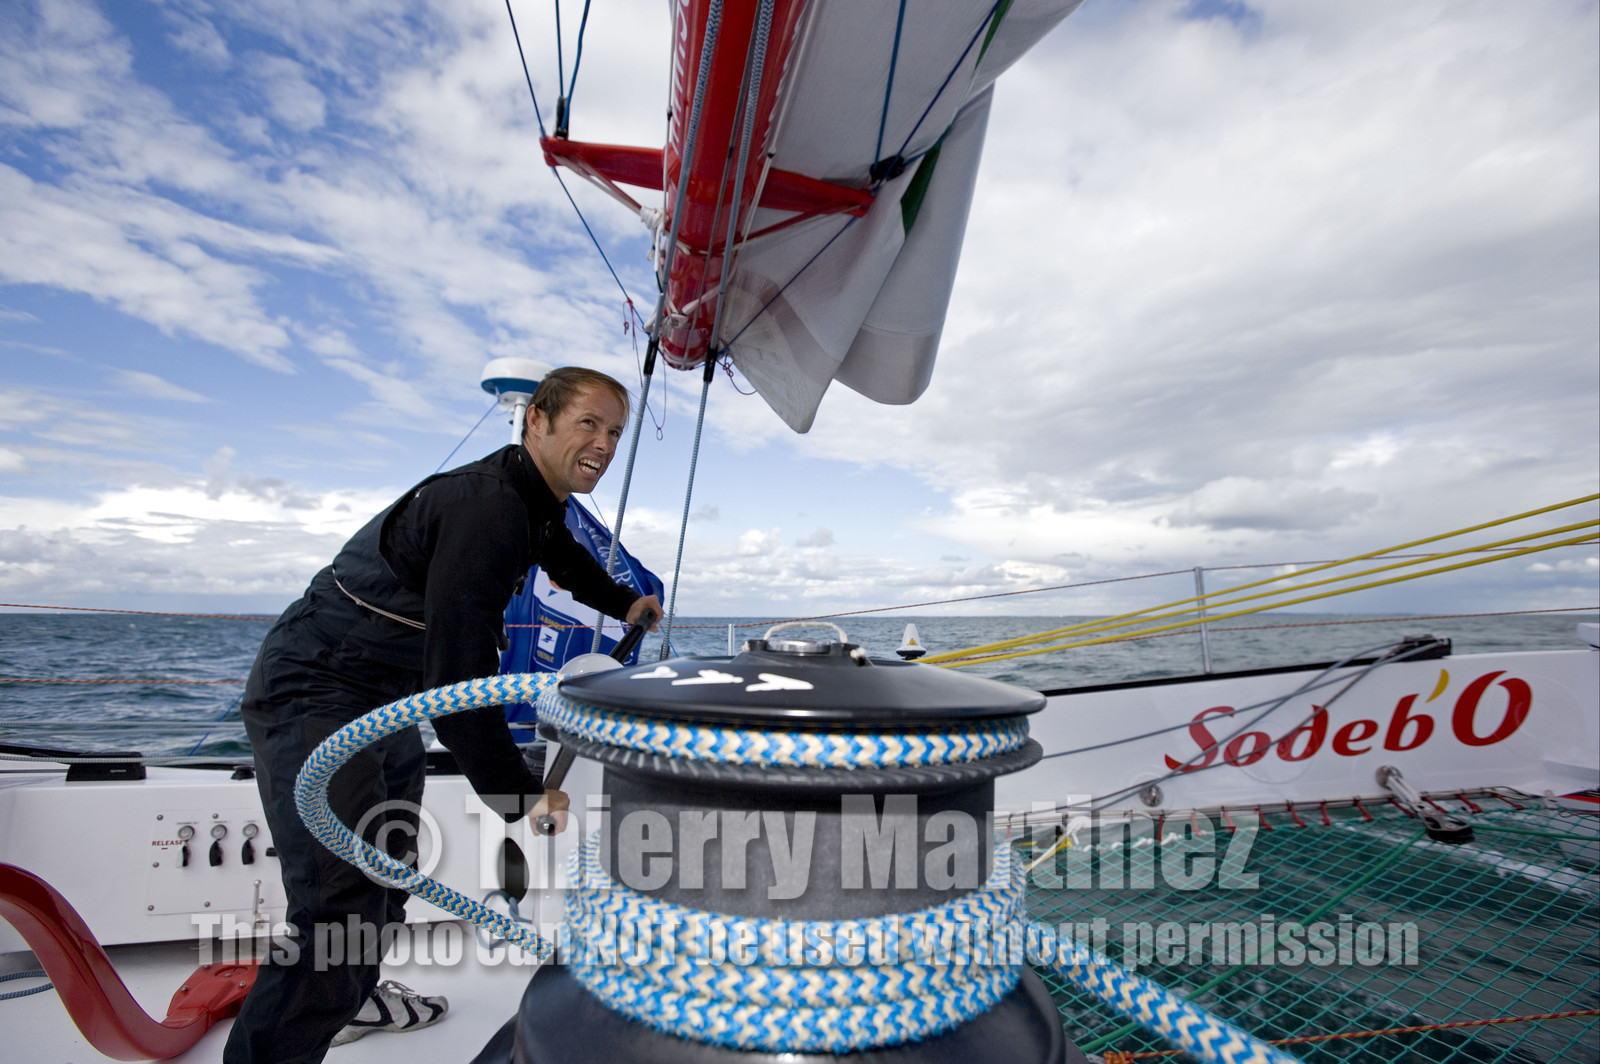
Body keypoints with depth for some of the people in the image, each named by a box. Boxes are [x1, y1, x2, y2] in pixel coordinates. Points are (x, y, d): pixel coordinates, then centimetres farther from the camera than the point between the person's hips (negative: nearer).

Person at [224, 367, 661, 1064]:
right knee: (342, 905, -17)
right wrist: (520, 794, -27)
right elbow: (458, 674, -34)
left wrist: (624, 602, 39)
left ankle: (357, 999, 49)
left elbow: (563, 556, 26)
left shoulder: (535, 498, 1)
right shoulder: (484, 508, -31)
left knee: (389, 865, 26)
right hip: (315, 696, -11)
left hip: (387, 696, 11)